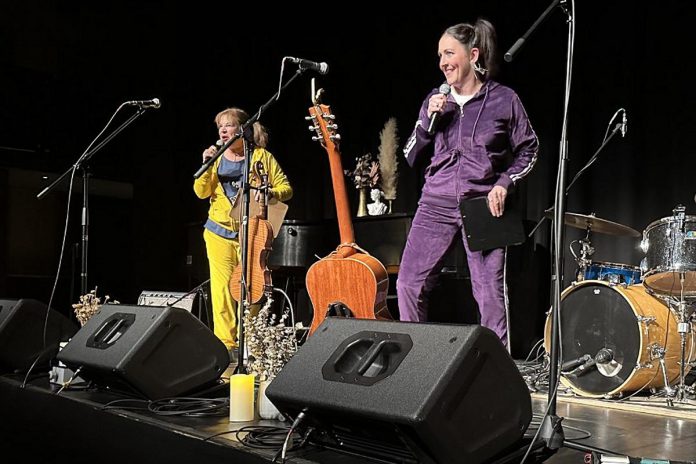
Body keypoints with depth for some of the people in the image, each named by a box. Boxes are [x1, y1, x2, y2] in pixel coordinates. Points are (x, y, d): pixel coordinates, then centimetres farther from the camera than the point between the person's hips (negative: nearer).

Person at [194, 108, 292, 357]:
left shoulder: (261, 156, 2)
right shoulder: (217, 158, 10)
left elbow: (286, 188, 0)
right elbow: (202, 192, 2)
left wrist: (270, 192, -20)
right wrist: (206, 165, -11)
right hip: (219, 231, 3)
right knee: (221, 287, -2)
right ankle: (225, 343, 3)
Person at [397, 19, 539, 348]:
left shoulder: (504, 100, 0)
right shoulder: (435, 100, 8)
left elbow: (528, 150, 8)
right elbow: (411, 156, 9)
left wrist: (504, 183, -7)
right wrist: (428, 119, -6)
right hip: (436, 204, 3)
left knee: (490, 293, -3)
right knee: (408, 284, -1)